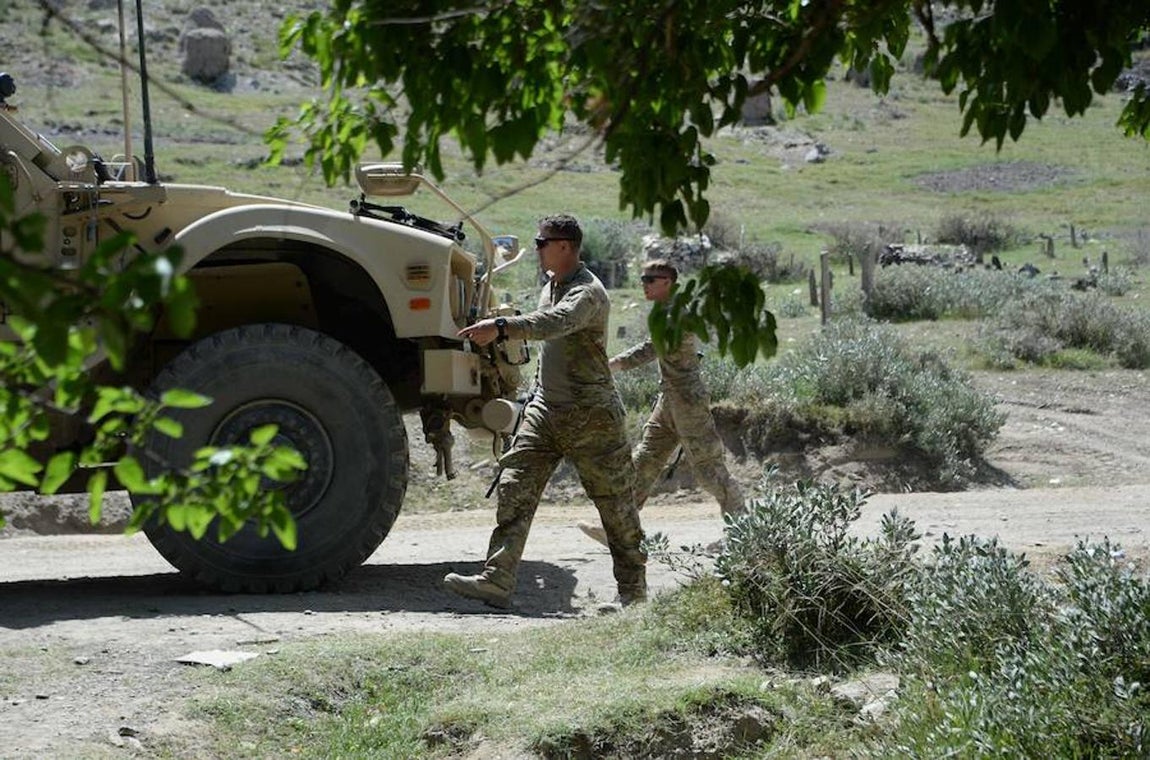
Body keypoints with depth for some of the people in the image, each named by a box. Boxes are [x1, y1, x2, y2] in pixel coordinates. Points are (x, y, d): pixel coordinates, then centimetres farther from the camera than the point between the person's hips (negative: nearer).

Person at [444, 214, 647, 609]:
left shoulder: (588, 292, -16)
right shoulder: (550, 285, 13)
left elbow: (554, 323, -36)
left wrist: (500, 327, -47)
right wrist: (534, 396, 22)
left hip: (591, 414, -8)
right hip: (545, 410, 8)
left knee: (615, 502, 3)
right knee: (514, 491, -6)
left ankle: (633, 587, 17)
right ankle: (496, 581, -11)